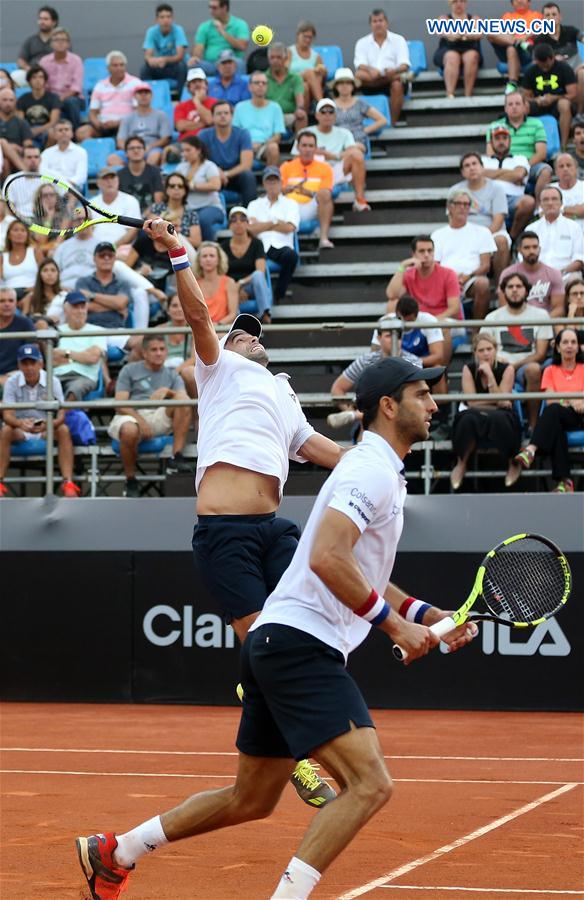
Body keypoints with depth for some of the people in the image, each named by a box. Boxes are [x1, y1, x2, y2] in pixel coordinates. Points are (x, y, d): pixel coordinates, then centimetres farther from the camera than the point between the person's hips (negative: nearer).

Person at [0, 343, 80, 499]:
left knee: (63, 430, -30)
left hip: (46, 429, 0)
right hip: (20, 429, 0)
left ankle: (68, 483, -35)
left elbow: (61, 415, -17)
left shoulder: (52, 381, -11)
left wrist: (48, 425, -41)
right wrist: (21, 423, -42)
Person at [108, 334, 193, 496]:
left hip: (160, 418, 3)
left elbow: (184, 398, 5)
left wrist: (167, 391, -15)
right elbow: (120, 404, 2)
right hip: (130, 416, -3)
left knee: (183, 402, -25)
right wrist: (141, 422, -14)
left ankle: (176, 458, -27)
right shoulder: (130, 370, 15)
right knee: (130, 431, -40)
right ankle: (131, 481, -17)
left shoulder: (172, 375, 23)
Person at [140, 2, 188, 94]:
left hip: (174, 66, -2)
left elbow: (180, 56, -23)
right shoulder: (152, 31, -9)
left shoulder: (178, 30, -15)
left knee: (182, 66, -33)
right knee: (145, 69, -26)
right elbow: (147, 55, -16)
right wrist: (151, 60, -42)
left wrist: (165, 59, -43)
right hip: (159, 67, 2)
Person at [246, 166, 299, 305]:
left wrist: (261, 225, 5)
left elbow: (289, 227, 2)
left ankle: (277, 295, -27)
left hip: (281, 246, 0)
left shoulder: (290, 204, 21)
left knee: (291, 255, -37)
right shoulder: (255, 204, 25)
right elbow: (251, 229, 6)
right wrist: (274, 223, 2)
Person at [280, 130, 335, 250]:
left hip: (311, 209, -1)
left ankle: (324, 238, -41)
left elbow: (326, 195, 2)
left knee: (324, 194, -32)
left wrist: (307, 192, -19)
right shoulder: (286, 167, 20)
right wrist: (290, 188, -18)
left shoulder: (324, 168, 16)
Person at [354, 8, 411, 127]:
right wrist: (370, 70, -30)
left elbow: (405, 65, -5)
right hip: (370, 84, 1)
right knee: (359, 75, -32)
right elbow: (359, 65, -5)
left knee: (397, 85, -37)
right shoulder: (362, 43, 12)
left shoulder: (398, 40, 8)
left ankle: (394, 122, -32)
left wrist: (394, 70, -29)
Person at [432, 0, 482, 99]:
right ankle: (450, 95, -47)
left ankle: (468, 95, -34)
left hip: (469, 51, 1)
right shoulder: (444, 19, 13)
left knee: (471, 56, -33)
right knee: (452, 57, -34)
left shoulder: (474, 19, 15)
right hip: (446, 53, -1)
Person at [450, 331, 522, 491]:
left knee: (498, 418, -37)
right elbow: (472, 402, -8)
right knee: (468, 418, -36)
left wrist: (489, 374, -19)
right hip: (475, 418, 1)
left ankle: (512, 463, -14)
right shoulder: (469, 369, -2)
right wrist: (496, 401, -13)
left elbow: (500, 401, -14)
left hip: (499, 420, 0)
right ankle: (461, 463, -14)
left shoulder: (506, 369, -5)